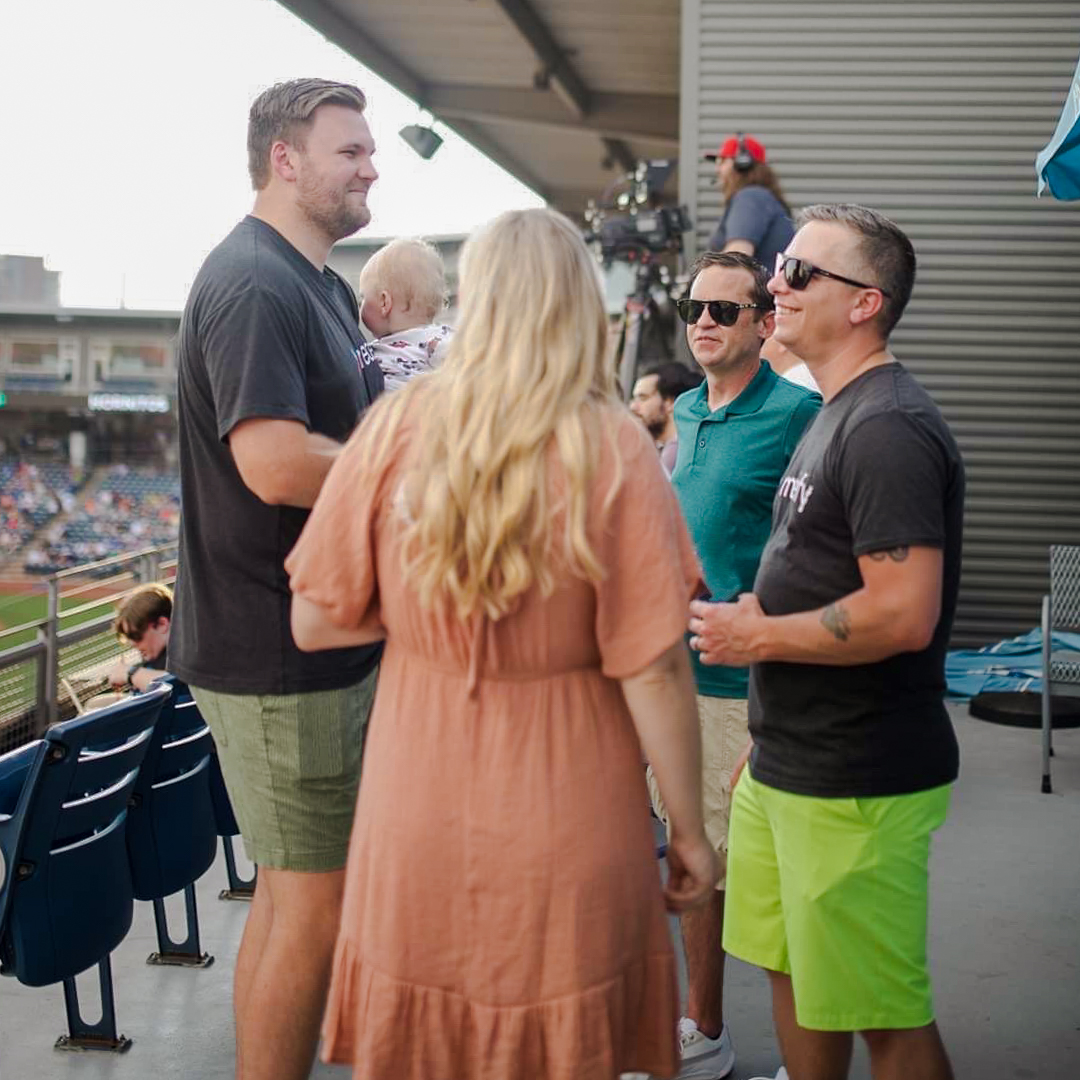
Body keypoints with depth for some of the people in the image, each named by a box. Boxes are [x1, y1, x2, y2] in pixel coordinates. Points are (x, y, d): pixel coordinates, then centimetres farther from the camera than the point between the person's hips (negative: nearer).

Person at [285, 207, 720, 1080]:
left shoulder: (398, 427, -8)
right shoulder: (615, 452, -12)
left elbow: (314, 622, -2)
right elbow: (655, 671, -11)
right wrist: (690, 831, 0)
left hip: (416, 826, 2)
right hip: (566, 840, -1)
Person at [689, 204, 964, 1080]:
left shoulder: (887, 430, -19)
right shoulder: (836, 416, 14)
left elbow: (903, 613, -27)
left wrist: (758, 636, -15)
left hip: (856, 786, -10)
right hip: (788, 768, 10)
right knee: (793, 974, 21)